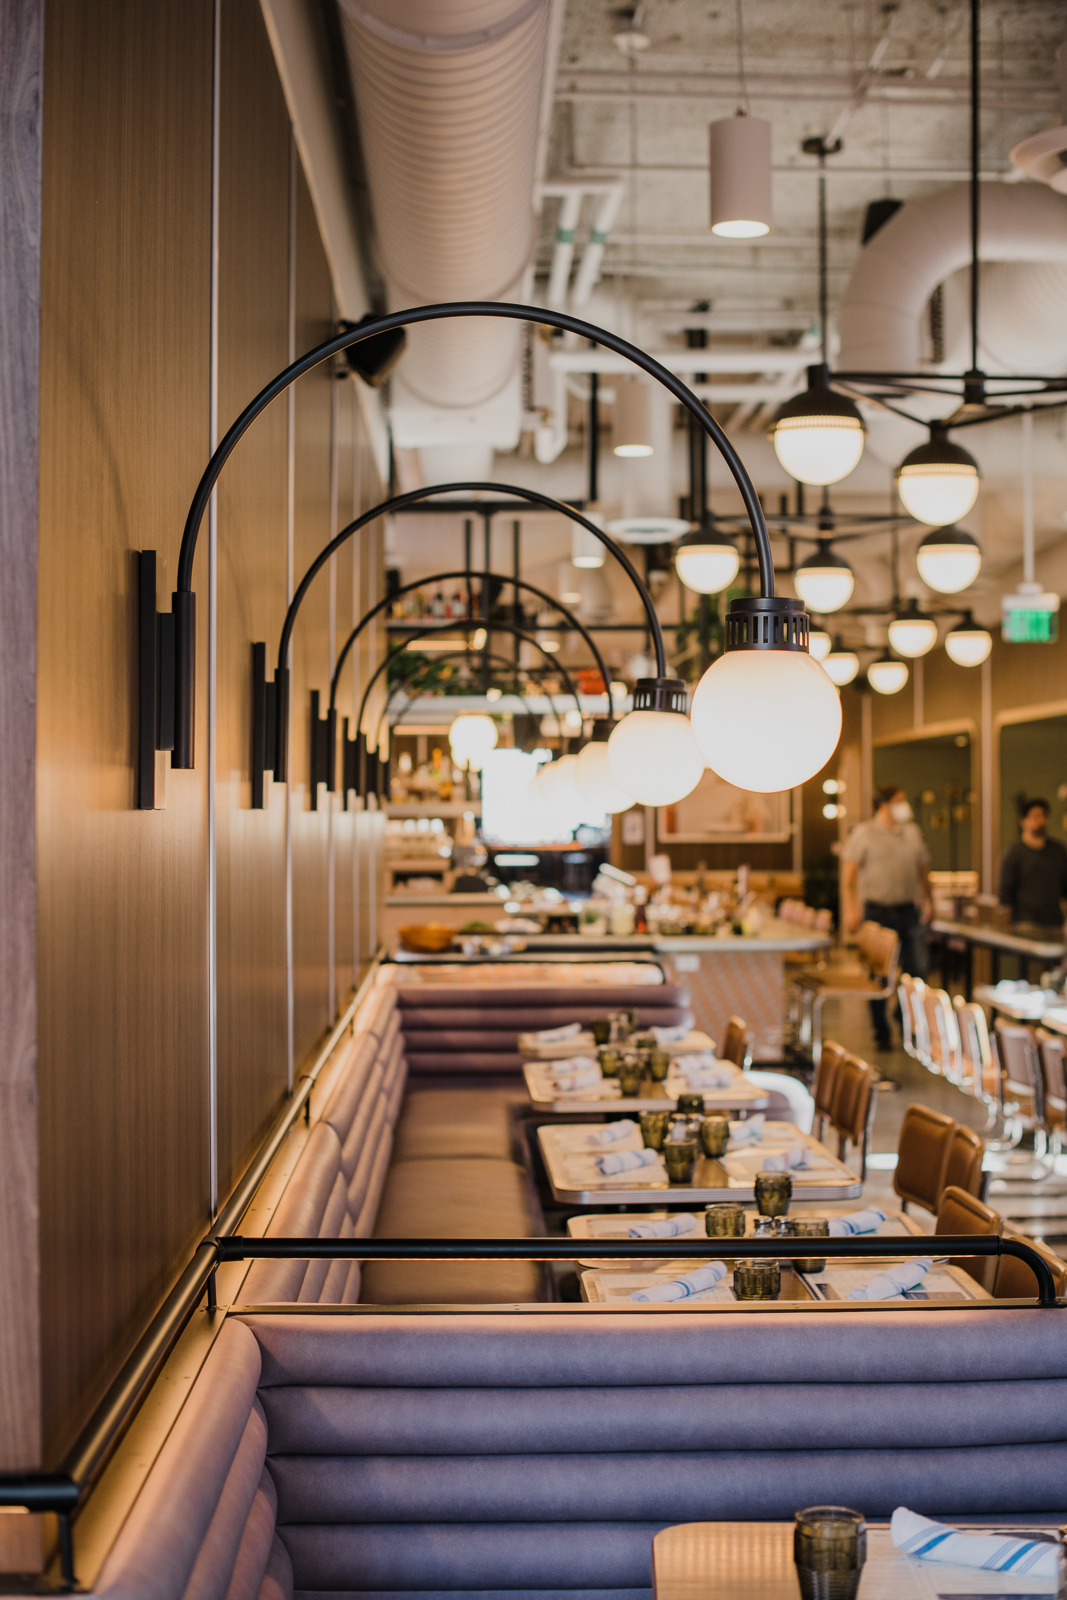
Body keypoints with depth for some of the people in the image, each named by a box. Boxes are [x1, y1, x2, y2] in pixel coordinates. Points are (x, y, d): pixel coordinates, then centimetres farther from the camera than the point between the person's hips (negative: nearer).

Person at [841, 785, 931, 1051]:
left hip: (908, 910, 4)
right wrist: (851, 909, -15)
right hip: (877, 911, -4)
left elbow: (923, 869, 20)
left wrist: (926, 900, 14)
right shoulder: (863, 834, -2)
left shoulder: (912, 833, 12)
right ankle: (882, 1034, 12)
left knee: (917, 968, -2)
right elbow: (848, 872, -7)